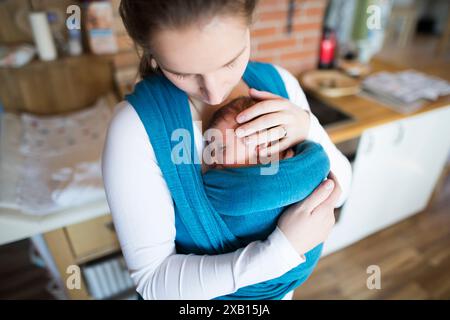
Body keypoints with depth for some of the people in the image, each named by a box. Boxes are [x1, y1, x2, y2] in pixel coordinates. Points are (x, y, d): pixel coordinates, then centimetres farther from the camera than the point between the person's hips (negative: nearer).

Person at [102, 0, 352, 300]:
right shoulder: (135, 127, -29)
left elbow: (336, 193, -10)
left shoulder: (278, 82, -16)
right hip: (199, 288, -3)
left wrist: (308, 129, -29)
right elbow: (152, 278, -26)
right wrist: (281, 249, -35)